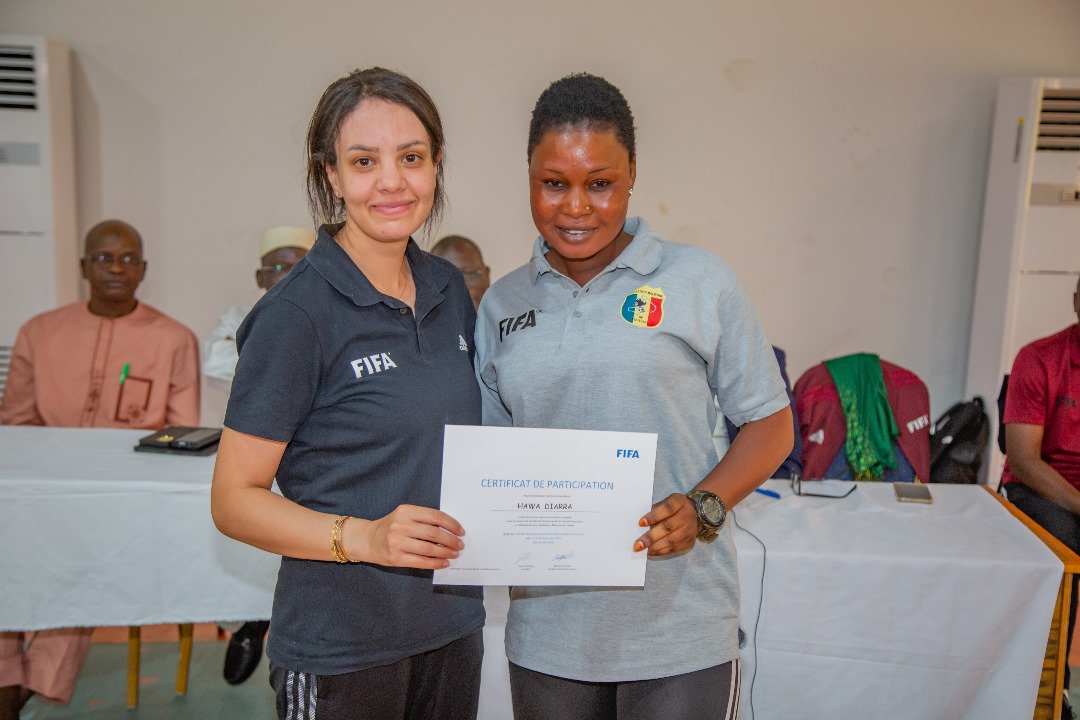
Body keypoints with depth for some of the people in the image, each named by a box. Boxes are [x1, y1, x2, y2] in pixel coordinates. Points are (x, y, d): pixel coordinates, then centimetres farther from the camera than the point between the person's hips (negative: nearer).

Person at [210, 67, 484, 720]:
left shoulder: (449, 289, 3)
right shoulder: (296, 313, -15)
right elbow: (234, 499, -12)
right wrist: (363, 537, -26)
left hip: (453, 624, 6)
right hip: (341, 647, -5)